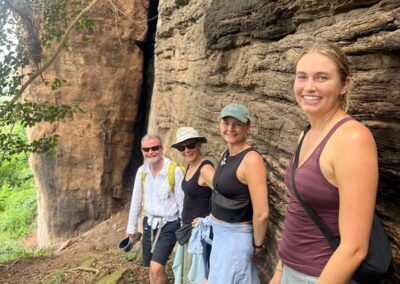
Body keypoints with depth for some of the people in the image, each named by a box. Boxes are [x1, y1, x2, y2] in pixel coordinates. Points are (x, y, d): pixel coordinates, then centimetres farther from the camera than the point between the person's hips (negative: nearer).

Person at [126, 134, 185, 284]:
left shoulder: (175, 171, -18)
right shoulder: (142, 171, -1)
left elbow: (182, 202, -13)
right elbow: (136, 201, 7)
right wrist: (131, 228, 11)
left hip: (169, 225, -6)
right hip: (149, 223, 6)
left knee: (157, 268, -14)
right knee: (153, 267, 17)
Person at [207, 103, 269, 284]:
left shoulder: (251, 159, -23)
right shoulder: (226, 154, 5)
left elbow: (262, 213, -25)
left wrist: (257, 245, -13)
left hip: (236, 236, -8)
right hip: (219, 233, 8)